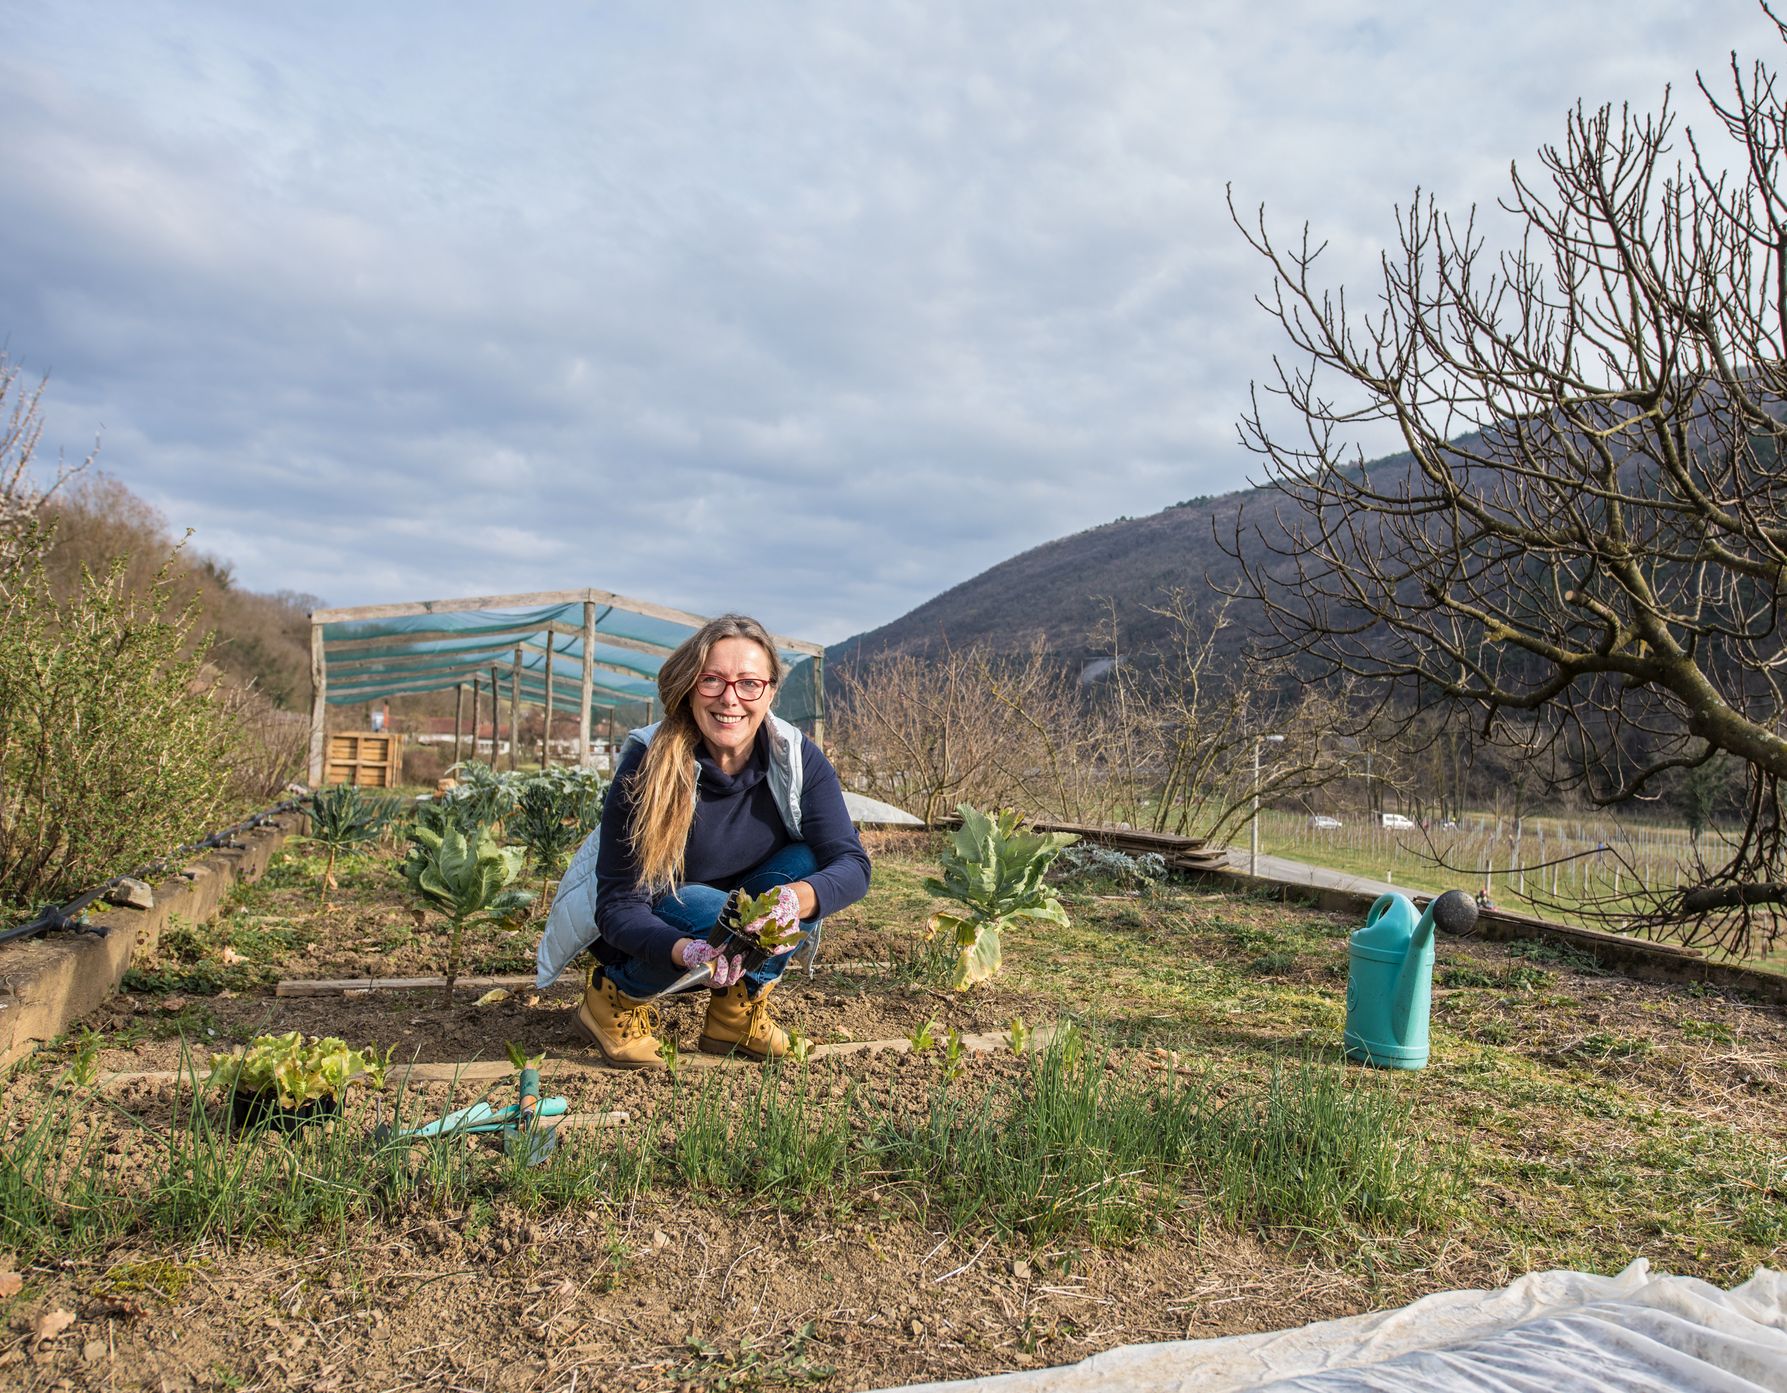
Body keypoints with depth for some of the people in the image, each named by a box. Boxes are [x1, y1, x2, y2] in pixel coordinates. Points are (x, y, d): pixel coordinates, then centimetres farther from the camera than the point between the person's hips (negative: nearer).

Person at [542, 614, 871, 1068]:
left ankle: (737, 1010, -7)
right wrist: (688, 951, -47)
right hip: (641, 934, -3)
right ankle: (616, 995, -5)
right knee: (707, 910, -35)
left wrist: (795, 899, -46)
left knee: (807, 865, -24)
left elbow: (852, 863, -23)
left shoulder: (799, 759, -17)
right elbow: (618, 906, -26)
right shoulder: (647, 764, -26)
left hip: (744, 938, 3)